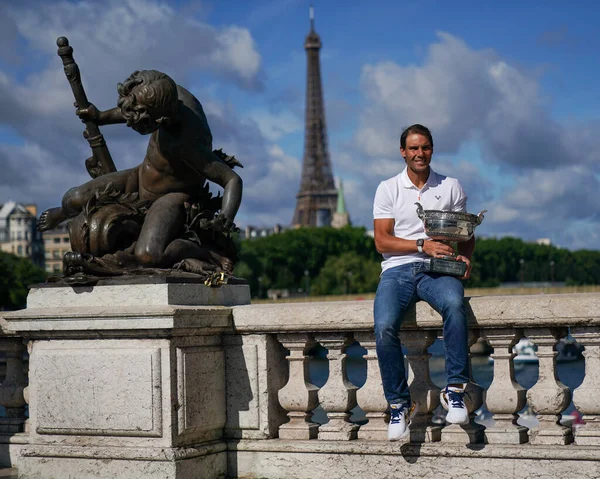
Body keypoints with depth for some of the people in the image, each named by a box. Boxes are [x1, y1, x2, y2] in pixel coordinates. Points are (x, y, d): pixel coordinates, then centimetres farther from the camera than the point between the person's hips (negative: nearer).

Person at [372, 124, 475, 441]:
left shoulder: (450, 188, 14)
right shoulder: (388, 189, 10)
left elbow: (467, 234, 15)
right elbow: (382, 241, 1)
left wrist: (465, 255, -10)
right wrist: (422, 245, -14)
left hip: (437, 270, 0)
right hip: (398, 270, 0)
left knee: (454, 304, -36)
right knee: (384, 327, -29)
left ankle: (455, 389, -28)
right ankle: (398, 403, -14)